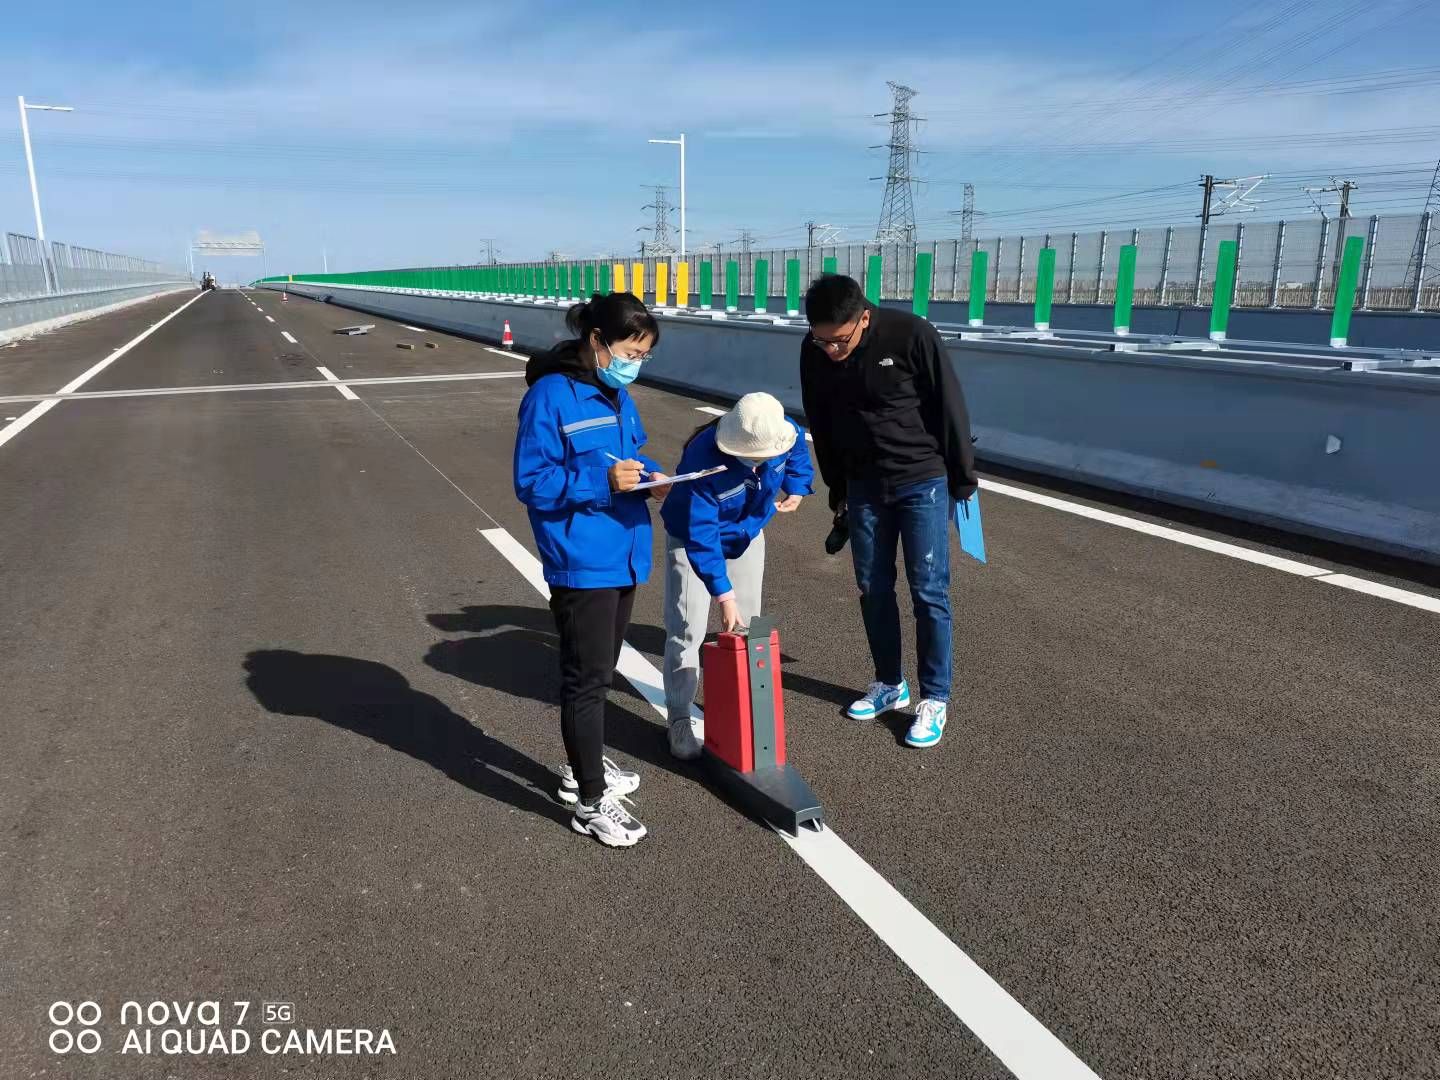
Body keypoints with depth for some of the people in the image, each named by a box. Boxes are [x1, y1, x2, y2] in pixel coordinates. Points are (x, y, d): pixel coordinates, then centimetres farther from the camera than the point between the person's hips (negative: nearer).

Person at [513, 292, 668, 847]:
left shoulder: (616, 395, 9)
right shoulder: (550, 397, -16)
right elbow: (531, 483, -18)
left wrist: (649, 475, -3)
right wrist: (603, 481, -27)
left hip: (623, 556, 9)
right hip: (581, 563, -8)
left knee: (599, 672, 20)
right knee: (586, 679, 1)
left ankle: (583, 767, 38)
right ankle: (591, 802, 13)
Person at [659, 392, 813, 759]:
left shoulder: (784, 433, -26)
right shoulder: (703, 458, -40)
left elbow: (798, 453, 5)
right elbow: (700, 537, -37)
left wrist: (796, 487, -5)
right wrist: (723, 594, -38)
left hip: (747, 536, 5)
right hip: (694, 537, -5)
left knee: (748, 625, 10)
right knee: (686, 632, -7)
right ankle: (681, 719, 5)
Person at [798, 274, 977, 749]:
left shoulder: (911, 335, -21)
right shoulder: (814, 353, -8)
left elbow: (950, 407, -12)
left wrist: (962, 479, -6)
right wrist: (837, 489, 12)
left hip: (924, 481, -4)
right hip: (864, 486, 5)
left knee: (929, 591, -2)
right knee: (873, 588, 10)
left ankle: (935, 698, 11)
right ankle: (890, 684, 26)